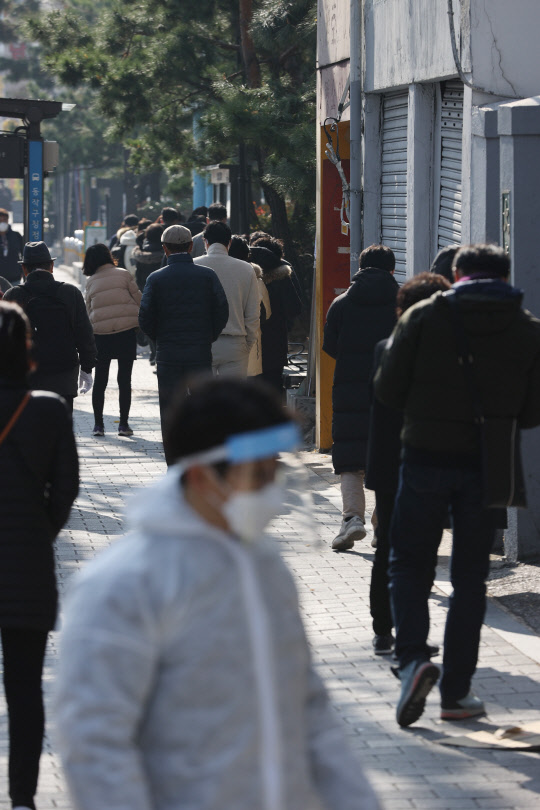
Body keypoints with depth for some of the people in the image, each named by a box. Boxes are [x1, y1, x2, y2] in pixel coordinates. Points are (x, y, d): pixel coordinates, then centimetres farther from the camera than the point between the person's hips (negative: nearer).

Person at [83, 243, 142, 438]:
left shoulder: (91, 282, 9)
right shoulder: (123, 275, 1)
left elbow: (88, 309, 11)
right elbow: (139, 300, 1)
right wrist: (143, 321, 15)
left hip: (100, 333, 2)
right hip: (126, 330, -2)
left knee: (100, 380, 10)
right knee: (124, 379, 4)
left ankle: (98, 424, 10)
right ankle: (123, 424, 4)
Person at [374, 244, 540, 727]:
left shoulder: (424, 317, -4)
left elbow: (387, 391, -4)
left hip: (426, 457, -1)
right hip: (487, 467, 1)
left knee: (409, 564, 9)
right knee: (470, 578, 10)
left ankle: (412, 657, -14)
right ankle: (456, 691, 10)